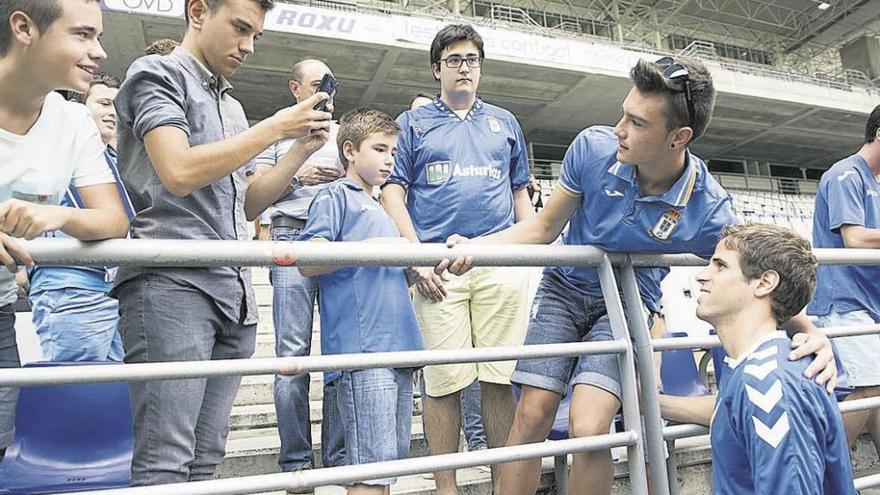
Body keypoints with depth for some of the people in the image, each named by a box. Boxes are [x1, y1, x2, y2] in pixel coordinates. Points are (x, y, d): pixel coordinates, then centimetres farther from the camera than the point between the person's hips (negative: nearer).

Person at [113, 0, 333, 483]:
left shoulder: (232, 106, 24)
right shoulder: (156, 73, 3)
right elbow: (179, 172, -14)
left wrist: (302, 150, 12)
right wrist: (275, 127, -7)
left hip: (234, 294, 7)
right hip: (171, 283, -7)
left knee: (205, 459, 8)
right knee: (165, 461, -8)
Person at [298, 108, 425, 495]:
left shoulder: (381, 211, 27)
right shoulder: (336, 196, 3)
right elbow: (307, 262, -11)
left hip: (397, 347, 9)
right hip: (362, 350, -9)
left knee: (393, 460, 13)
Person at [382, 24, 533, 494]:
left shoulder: (505, 123, 22)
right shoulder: (413, 123, 14)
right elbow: (392, 192, 6)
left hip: (503, 264, 2)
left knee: (501, 378, 1)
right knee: (444, 380, -2)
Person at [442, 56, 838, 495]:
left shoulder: (709, 211, -23)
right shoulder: (593, 147, -19)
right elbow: (546, 226, -7)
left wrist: (812, 332, -25)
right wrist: (477, 246, -19)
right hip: (564, 286, 2)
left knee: (589, 430, -17)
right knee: (531, 416, -6)